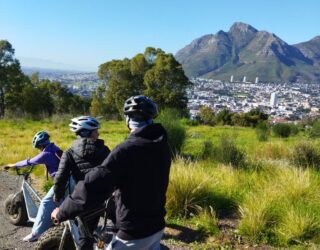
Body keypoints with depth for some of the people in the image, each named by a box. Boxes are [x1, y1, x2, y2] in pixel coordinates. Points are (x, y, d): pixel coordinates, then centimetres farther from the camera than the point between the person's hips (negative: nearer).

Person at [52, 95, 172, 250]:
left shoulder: (126, 150, -24)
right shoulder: (162, 145, -2)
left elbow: (92, 187, -28)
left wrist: (62, 212, -14)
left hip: (134, 234, -6)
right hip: (157, 227, 6)